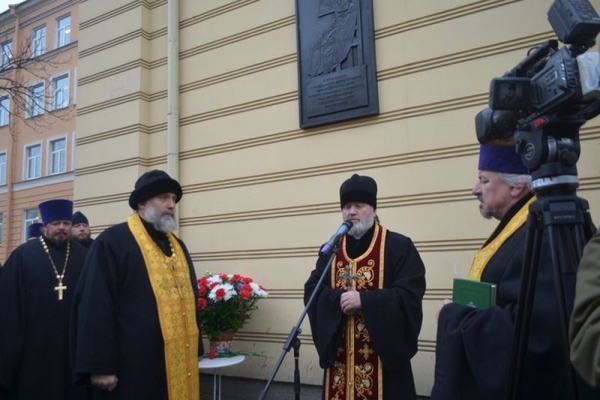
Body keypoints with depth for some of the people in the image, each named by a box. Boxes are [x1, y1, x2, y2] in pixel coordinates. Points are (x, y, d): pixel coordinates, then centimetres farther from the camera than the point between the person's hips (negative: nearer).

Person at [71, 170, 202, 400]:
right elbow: (95, 308, -14)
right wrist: (100, 366, -17)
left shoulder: (178, 246, 14)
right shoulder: (112, 242, -9)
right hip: (132, 368, -7)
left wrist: (195, 352, 13)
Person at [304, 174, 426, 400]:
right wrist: (339, 298, -16)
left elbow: (410, 294, -13)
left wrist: (363, 300, -21)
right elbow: (312, 290, 3)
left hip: (383, 353, -4)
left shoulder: (399, 246, -4)